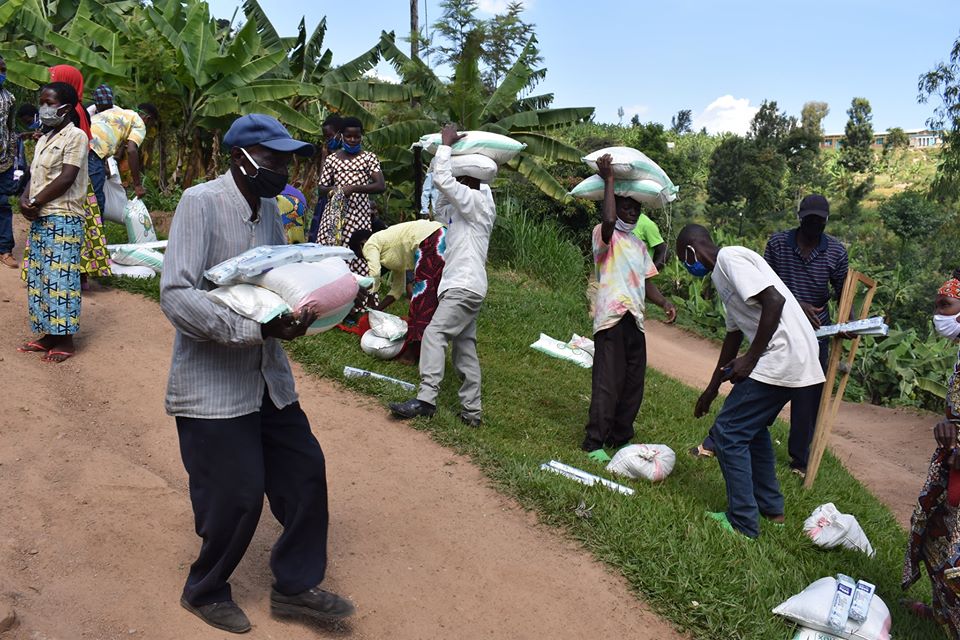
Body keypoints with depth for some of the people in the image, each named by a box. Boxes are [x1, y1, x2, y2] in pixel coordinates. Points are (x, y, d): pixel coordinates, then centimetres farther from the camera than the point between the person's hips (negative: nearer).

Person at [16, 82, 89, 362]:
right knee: (39, 276, 10)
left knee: (60, 277, -7)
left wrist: (36, 202, -11)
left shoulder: (75, 136, -7)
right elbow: (34, 177, 16)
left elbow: (66, 178, -15)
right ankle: (49, 334, 18)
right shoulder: (43, 140, 19)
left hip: (63, 218, -9)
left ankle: (66, 340, 0)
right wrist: (25, 200, -4)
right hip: (39, 219, 9)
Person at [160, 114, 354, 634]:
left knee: (304, 472, 9)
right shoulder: (200, 203, -16)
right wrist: (259, 328, -31)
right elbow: (176, 296, -24)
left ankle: (295, 586, 28)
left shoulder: (269, 210, 7)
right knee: (236, 496, 1)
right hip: (212, 385, -7)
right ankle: (204, 592, 29)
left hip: (268, 378, 8)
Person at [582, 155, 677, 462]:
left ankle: (621, 439, 22)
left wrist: (664, 302, -2)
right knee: (608, 383, -8)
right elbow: (608, 219, -26)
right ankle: (594, 443, -1)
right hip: (612, 318, -8)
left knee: (633, 384, 10)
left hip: (635, 320, 8)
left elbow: (647, 282, 17)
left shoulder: (639, 245, 22)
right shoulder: (604, 235, -1)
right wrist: (609, 179, -18)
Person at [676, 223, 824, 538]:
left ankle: (743, 523, 6)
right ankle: (771, 507, 37)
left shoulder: (729, 259, -9)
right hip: (798, 360, 10)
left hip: (782, 357, -10)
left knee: (728, 433, -2)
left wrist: (751, 358, -17)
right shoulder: (723, 274, 21)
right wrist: (711, 389, 34)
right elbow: (733, 335, 29)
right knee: (752, 427, 26)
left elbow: (774, 300, -22)